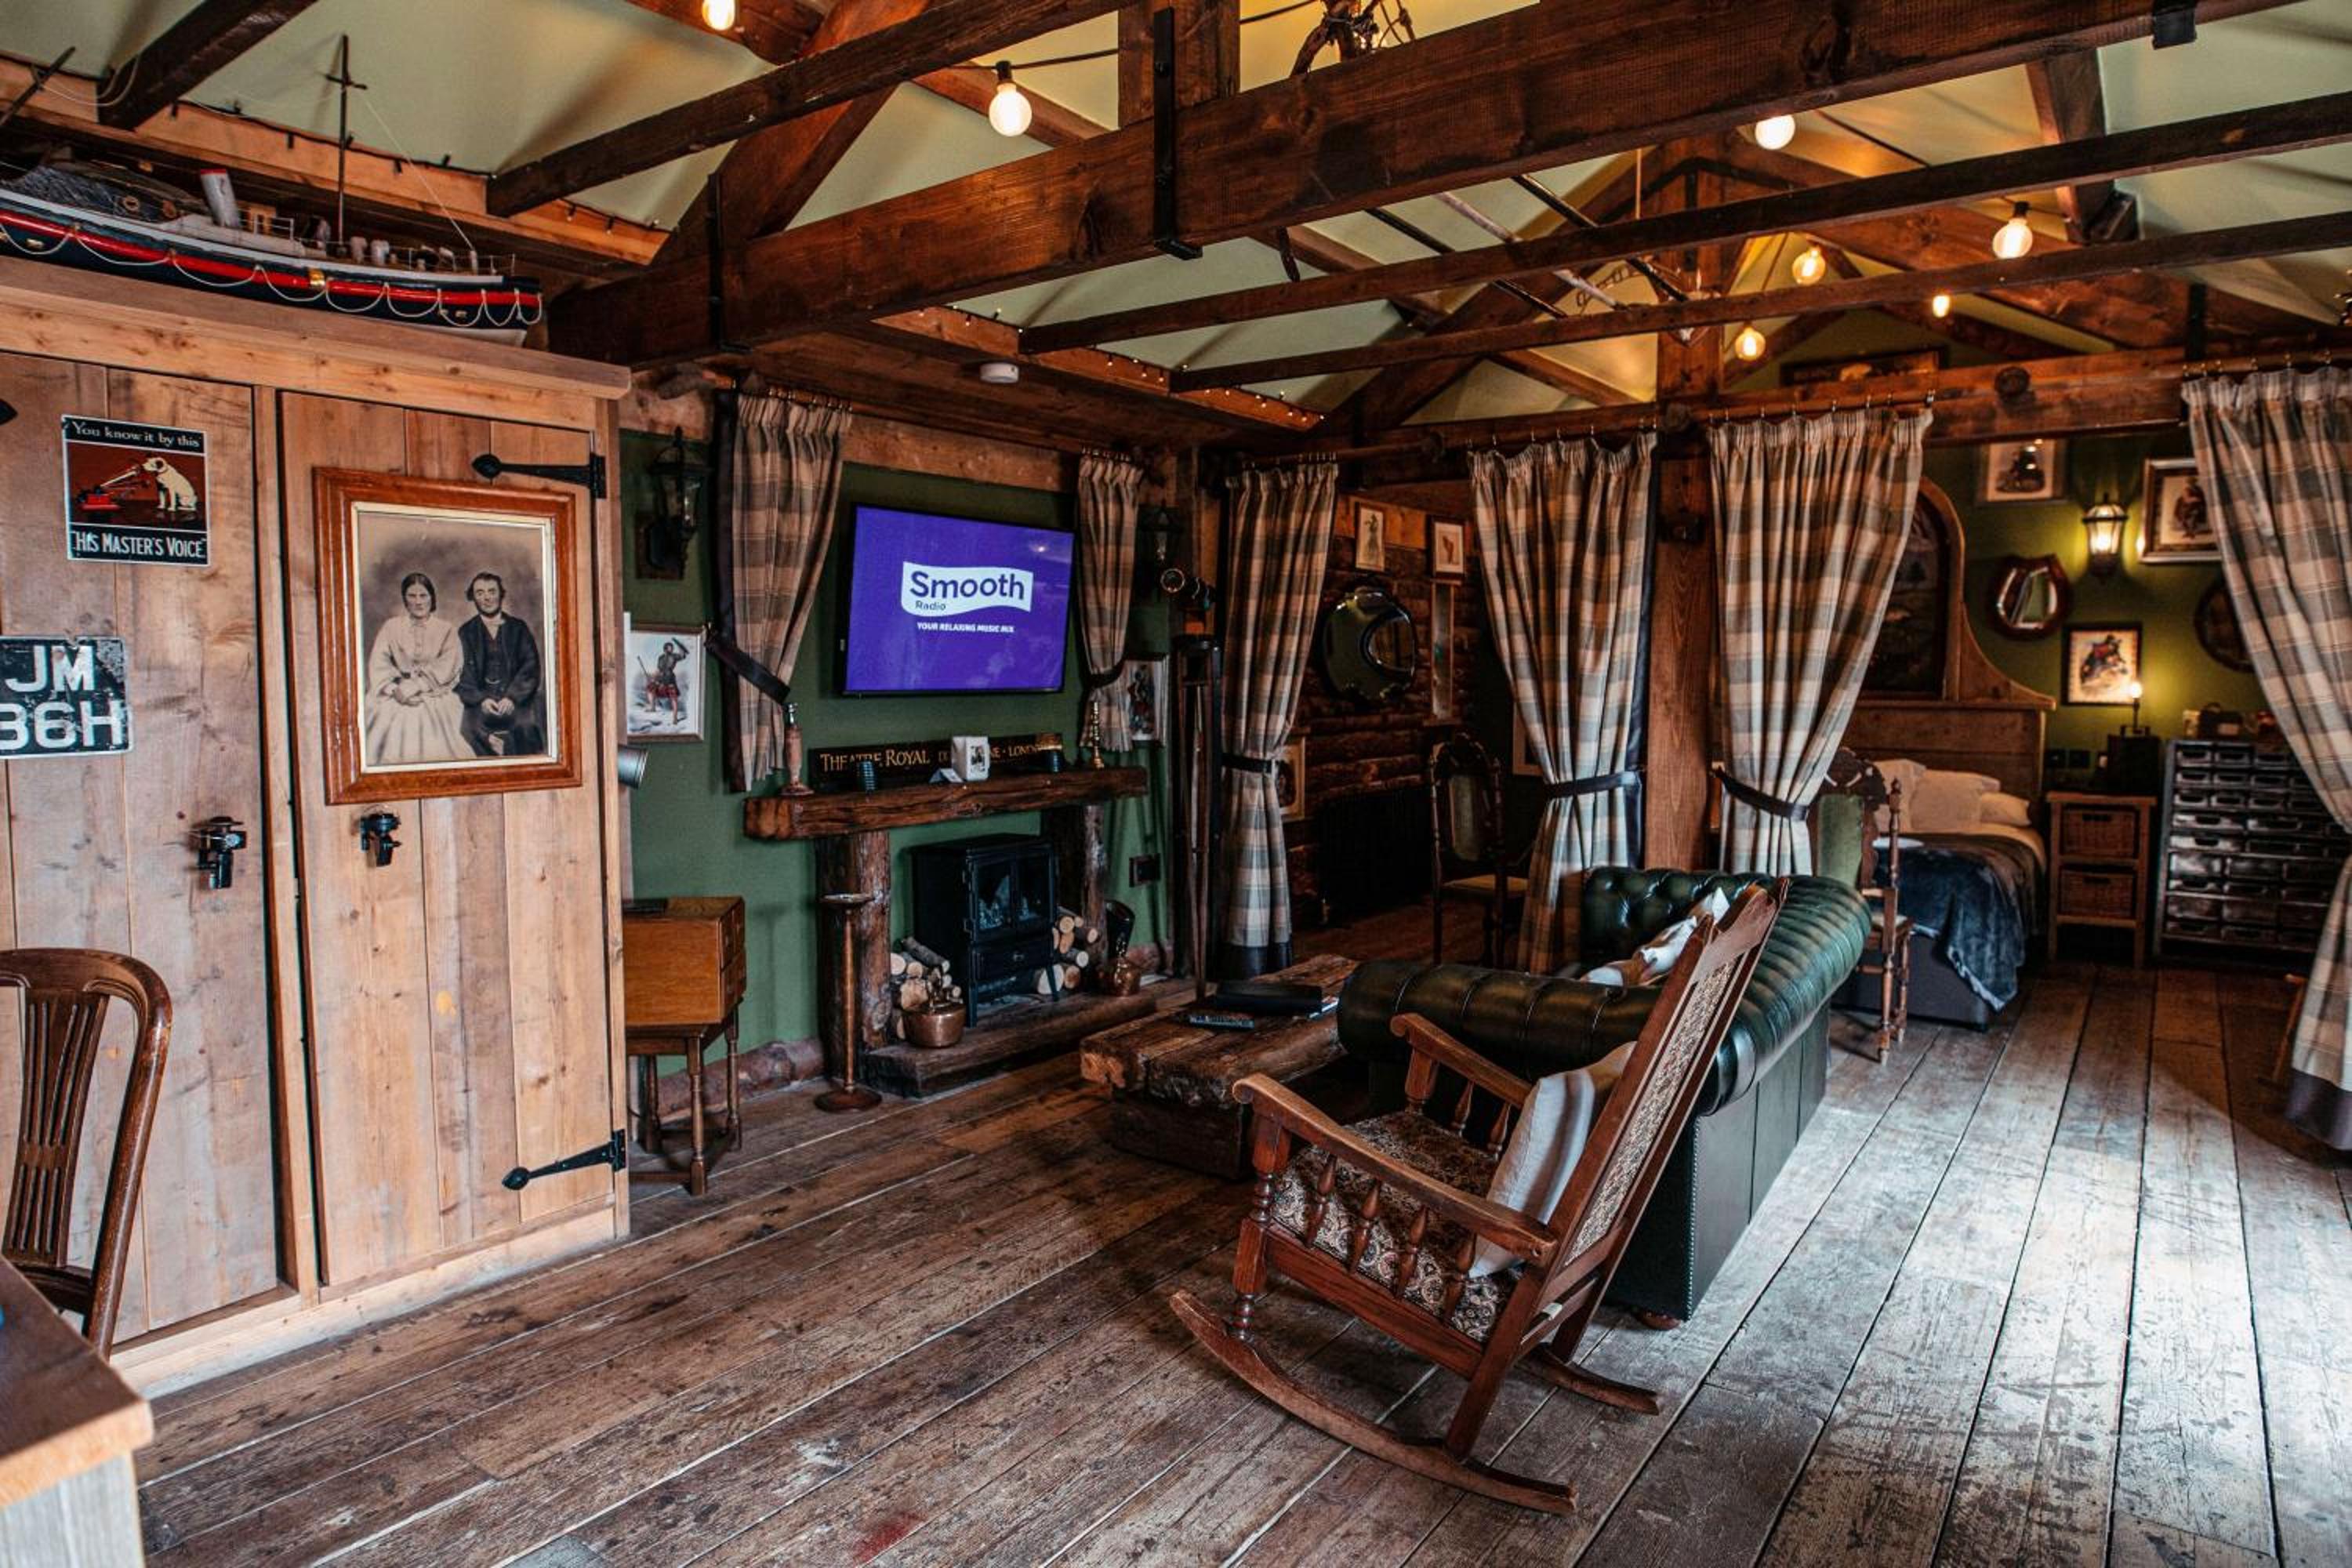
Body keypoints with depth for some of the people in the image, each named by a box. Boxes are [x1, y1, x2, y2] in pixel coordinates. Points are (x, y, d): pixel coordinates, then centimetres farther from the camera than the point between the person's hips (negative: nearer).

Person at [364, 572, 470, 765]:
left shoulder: (446, 630, 11)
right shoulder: (391, 627, 16)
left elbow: (444, 670, -1)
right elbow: (378, 664, 5)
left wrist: (413, 687, -13)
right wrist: (395, 690, -14)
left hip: (435, 695, -1)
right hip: (397, 697, 2)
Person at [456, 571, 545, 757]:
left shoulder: (518, 629, 14)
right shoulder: (465, 633, 14)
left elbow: (530, 668, 4)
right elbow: (462, 674, 5)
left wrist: (512, 697, -13)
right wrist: (480, 699, -14)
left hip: (515, 698, 0)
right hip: (480, 700, 1)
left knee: (526, 726, -28)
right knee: (471, 728, -27)